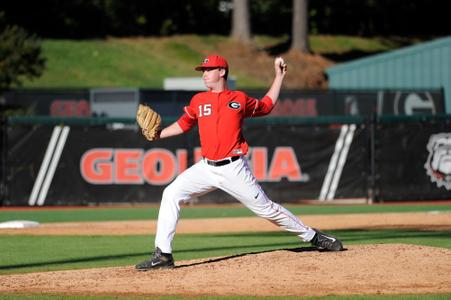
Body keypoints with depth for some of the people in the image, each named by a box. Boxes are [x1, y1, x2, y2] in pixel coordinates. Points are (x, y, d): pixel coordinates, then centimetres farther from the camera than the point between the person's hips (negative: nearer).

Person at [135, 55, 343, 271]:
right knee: (171, 194, -13)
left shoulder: (240, 99, 2)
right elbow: (184, 124, 18)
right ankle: (163, 255, -12)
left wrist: (279, 76, 16)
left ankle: (313, 237, 17)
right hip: (206, 168, 3)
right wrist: (159, 134, 5)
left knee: (265, 208, -1)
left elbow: (266, 106, 18)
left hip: (234, 169, -3)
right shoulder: (198, 101, 8)